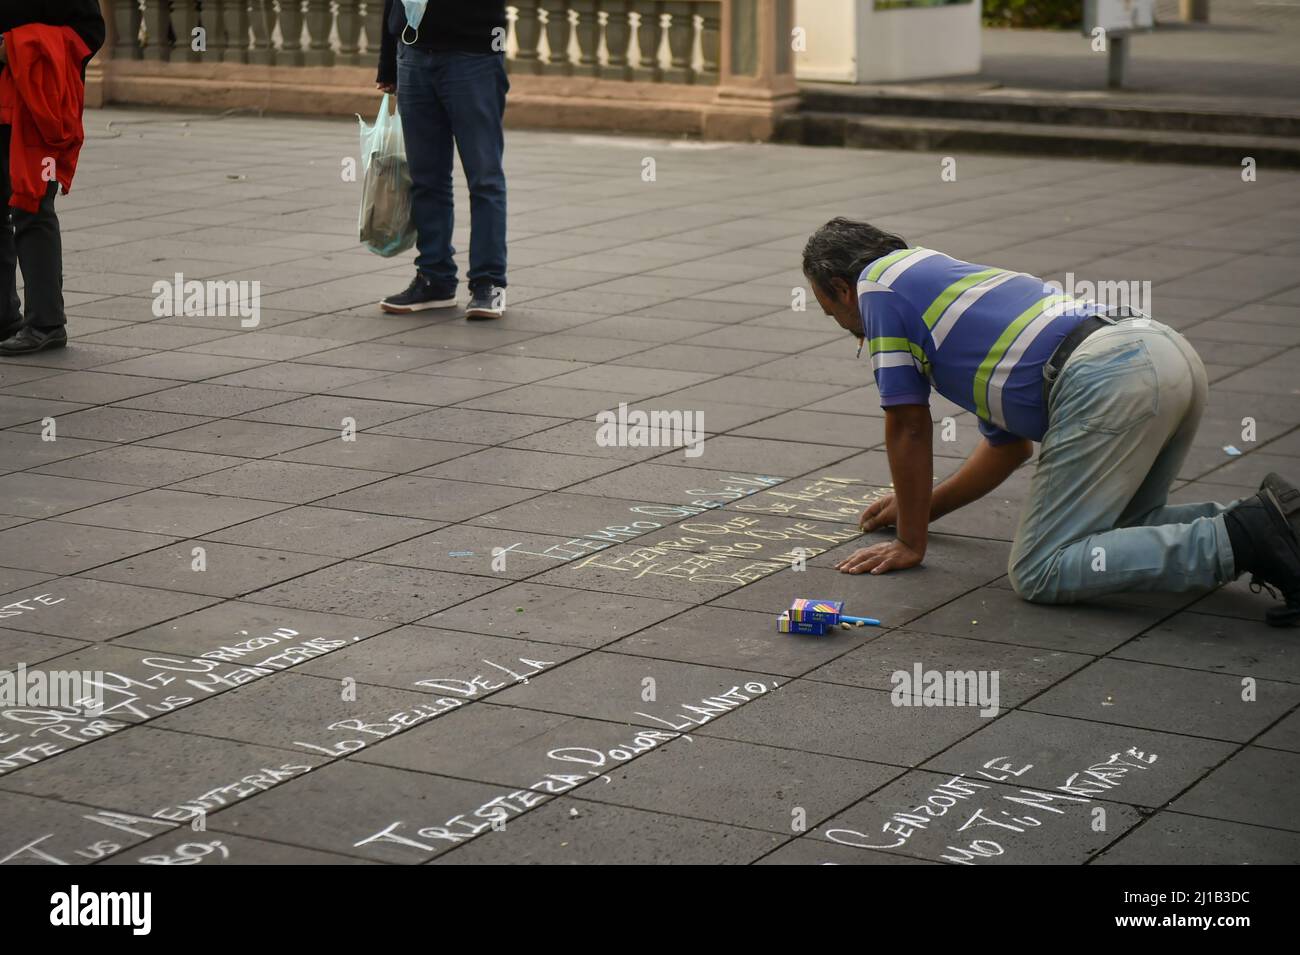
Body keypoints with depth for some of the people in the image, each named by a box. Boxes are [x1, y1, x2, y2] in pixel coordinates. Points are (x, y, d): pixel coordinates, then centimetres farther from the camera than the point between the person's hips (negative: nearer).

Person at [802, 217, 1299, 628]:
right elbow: (1009, 444, 42)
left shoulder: (878, 282, 12)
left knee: (1039, 573, -7)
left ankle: (1240, 540, -19)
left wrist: (911, 541, 19)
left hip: (1108, 378, -9)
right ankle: (1256, 523, 4)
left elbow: (908, 427, 10)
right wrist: (925, 505, 50)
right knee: (1116, 530, 27)